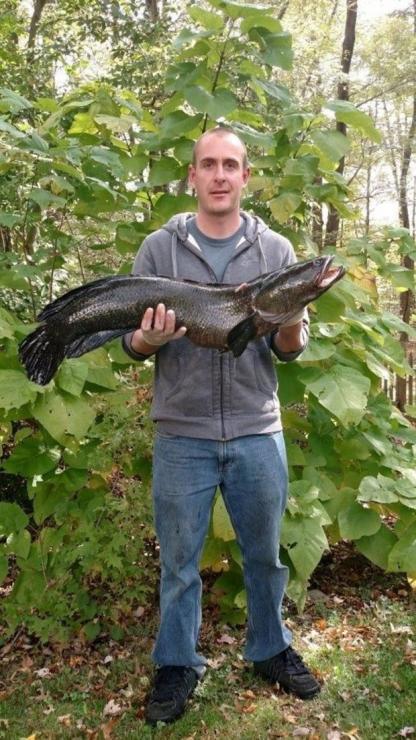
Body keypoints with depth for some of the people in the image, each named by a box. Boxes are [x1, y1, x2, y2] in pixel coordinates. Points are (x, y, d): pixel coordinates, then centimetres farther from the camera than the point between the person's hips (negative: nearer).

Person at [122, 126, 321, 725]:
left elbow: (293, 348, 2)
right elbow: (131, 342, 2)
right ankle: (177, 666, 32)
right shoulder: (159, 248, 1)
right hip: (182, 435, -1)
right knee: (178, 561, 12)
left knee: (265, 554, 16)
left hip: (258, 433, 1)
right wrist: (149, 339, -21)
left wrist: (289, 322, -20)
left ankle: (271, 650, 39)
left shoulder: (275, 249, 4)